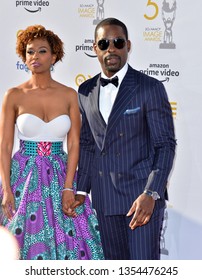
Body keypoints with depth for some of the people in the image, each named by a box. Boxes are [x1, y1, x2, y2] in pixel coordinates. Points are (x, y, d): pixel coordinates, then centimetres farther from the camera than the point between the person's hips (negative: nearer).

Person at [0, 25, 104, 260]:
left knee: (66, 240, -2)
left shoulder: (69, 95, 2)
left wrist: (68, 188, -9)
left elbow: (74, 144, 0)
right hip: (24, 176, -1)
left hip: (60, 176, 1)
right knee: (24, 241, -1)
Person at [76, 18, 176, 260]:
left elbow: (165, 145, -9)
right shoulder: (86, 92, 9)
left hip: (143, 196, -4)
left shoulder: (150, 88, -6)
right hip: (103, 197, 5)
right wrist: (81, 191, 8)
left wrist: (151, 194, -19)